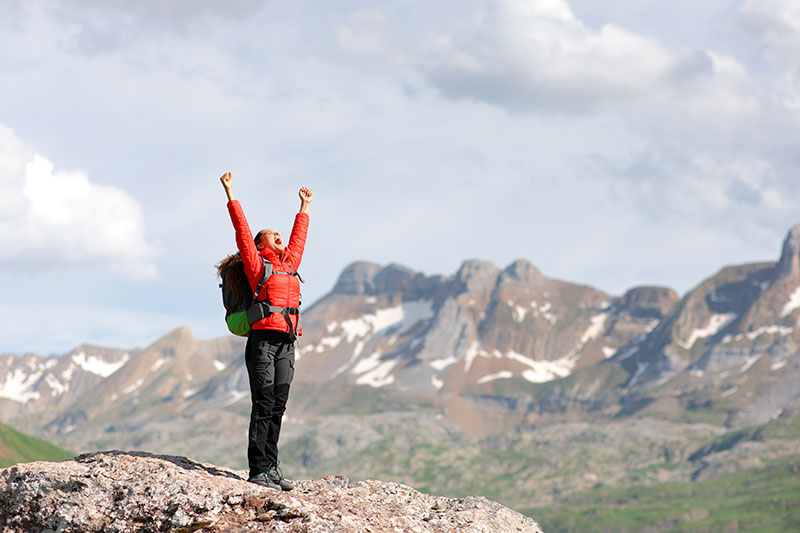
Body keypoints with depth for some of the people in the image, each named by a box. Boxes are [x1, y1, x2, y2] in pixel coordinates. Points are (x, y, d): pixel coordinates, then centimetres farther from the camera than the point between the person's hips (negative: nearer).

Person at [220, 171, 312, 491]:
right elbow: (242, 231, 0)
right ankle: (258, 471, -10)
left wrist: (304, 208, 46)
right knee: (263, 406, -9)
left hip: (286, 344, 6)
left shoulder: (289, 263, 21)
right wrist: (230, 195, -1)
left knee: (278, 407, 5)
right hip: (263, 340, -6)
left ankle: (271, 468, 7)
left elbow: (298, 238, 36)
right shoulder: (257, 264, 4)